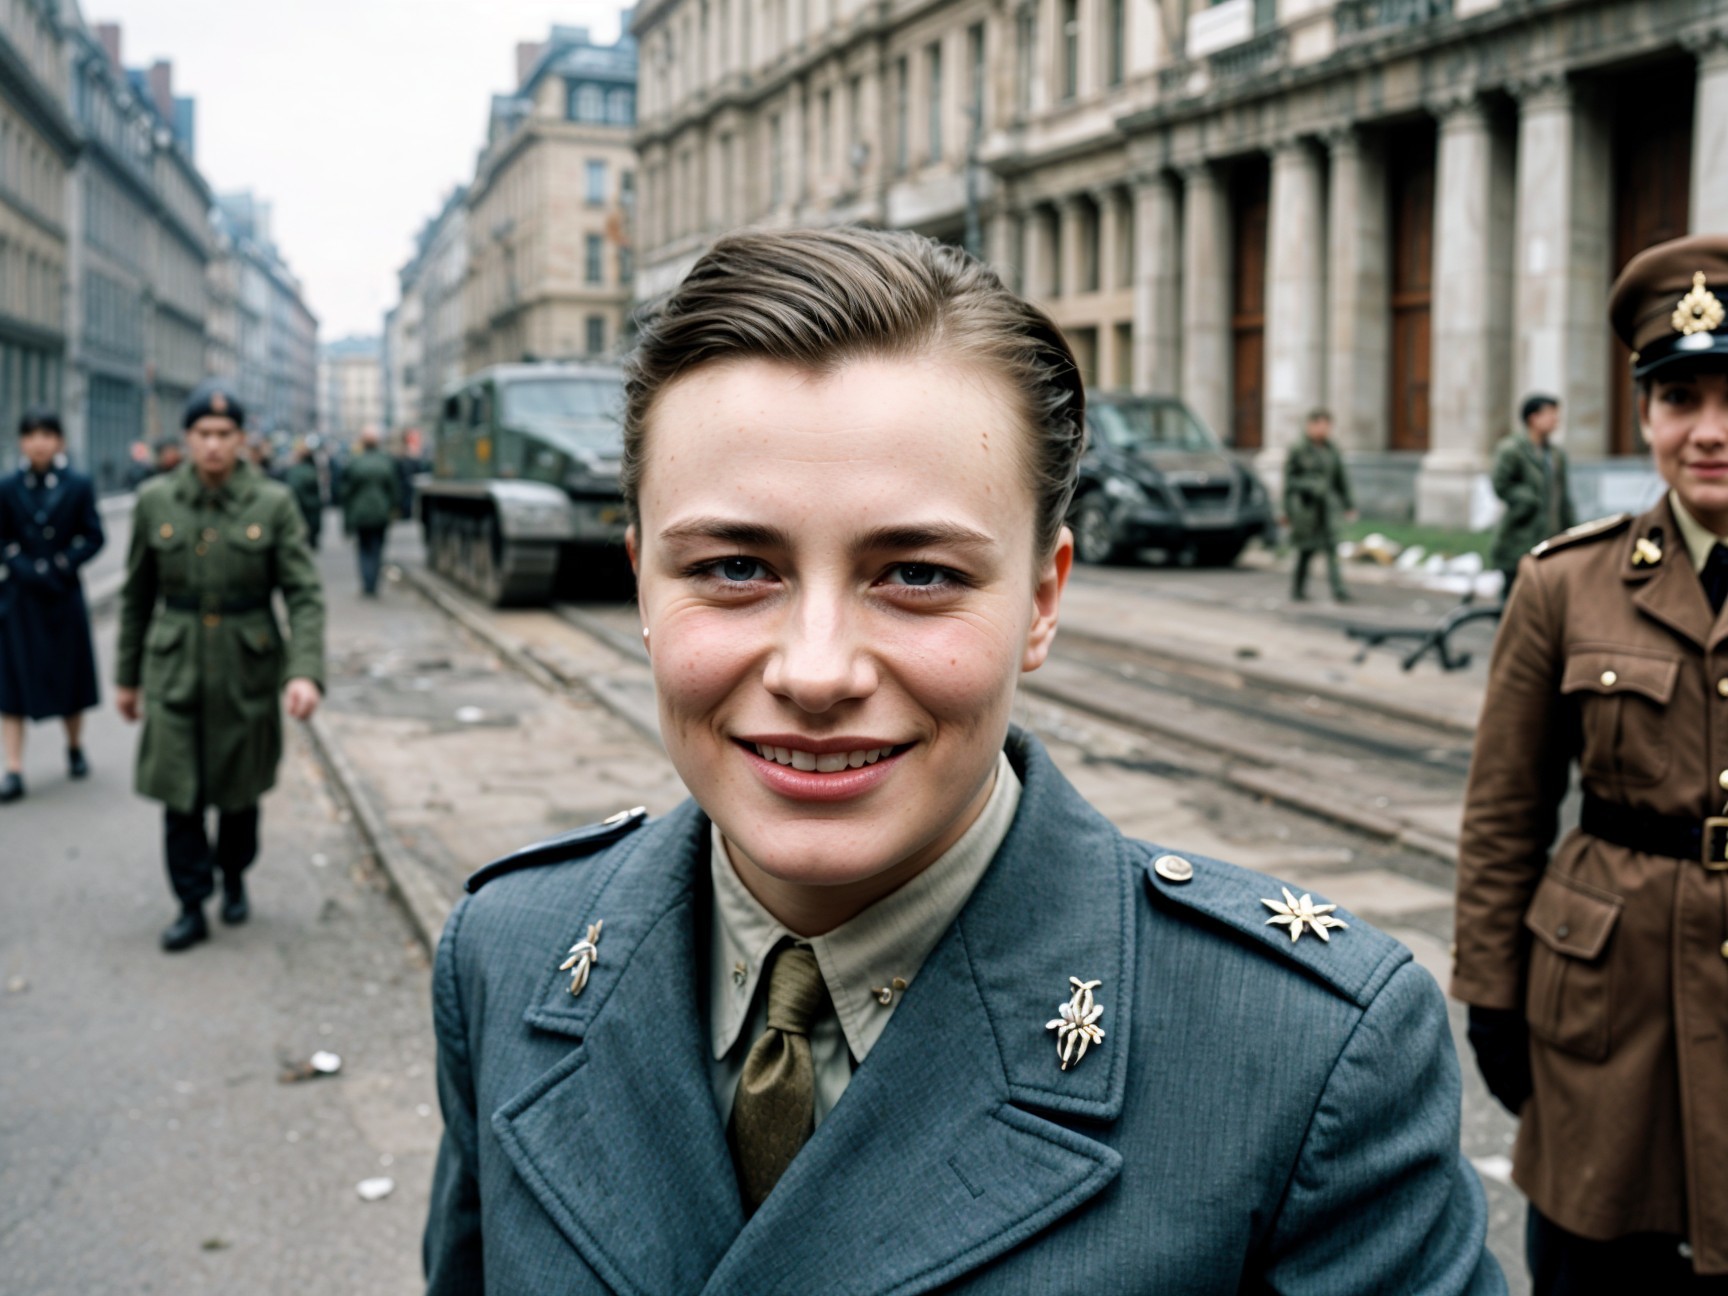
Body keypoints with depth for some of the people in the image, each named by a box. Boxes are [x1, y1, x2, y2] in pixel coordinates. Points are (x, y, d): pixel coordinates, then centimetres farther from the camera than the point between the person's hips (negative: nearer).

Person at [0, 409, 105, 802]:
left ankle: (75, 748, 32)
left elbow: (93, 537, -1)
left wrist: (60, 565, -13)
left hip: (64, 595, 0)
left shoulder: (78, 486, 0)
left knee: (69, 674, 10)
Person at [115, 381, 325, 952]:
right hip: (175, 669, 1)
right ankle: (191, 908, 11)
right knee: (178, 791, -3)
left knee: (239, 788, 12)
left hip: (247, 668, 0)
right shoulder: (155, 501, -1)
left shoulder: (274, 504, -6)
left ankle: (234, 878, 38)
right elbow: (136, 596, 8)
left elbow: (305, 595, -9)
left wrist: (305, 671, -23)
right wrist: (127, 675, 12)